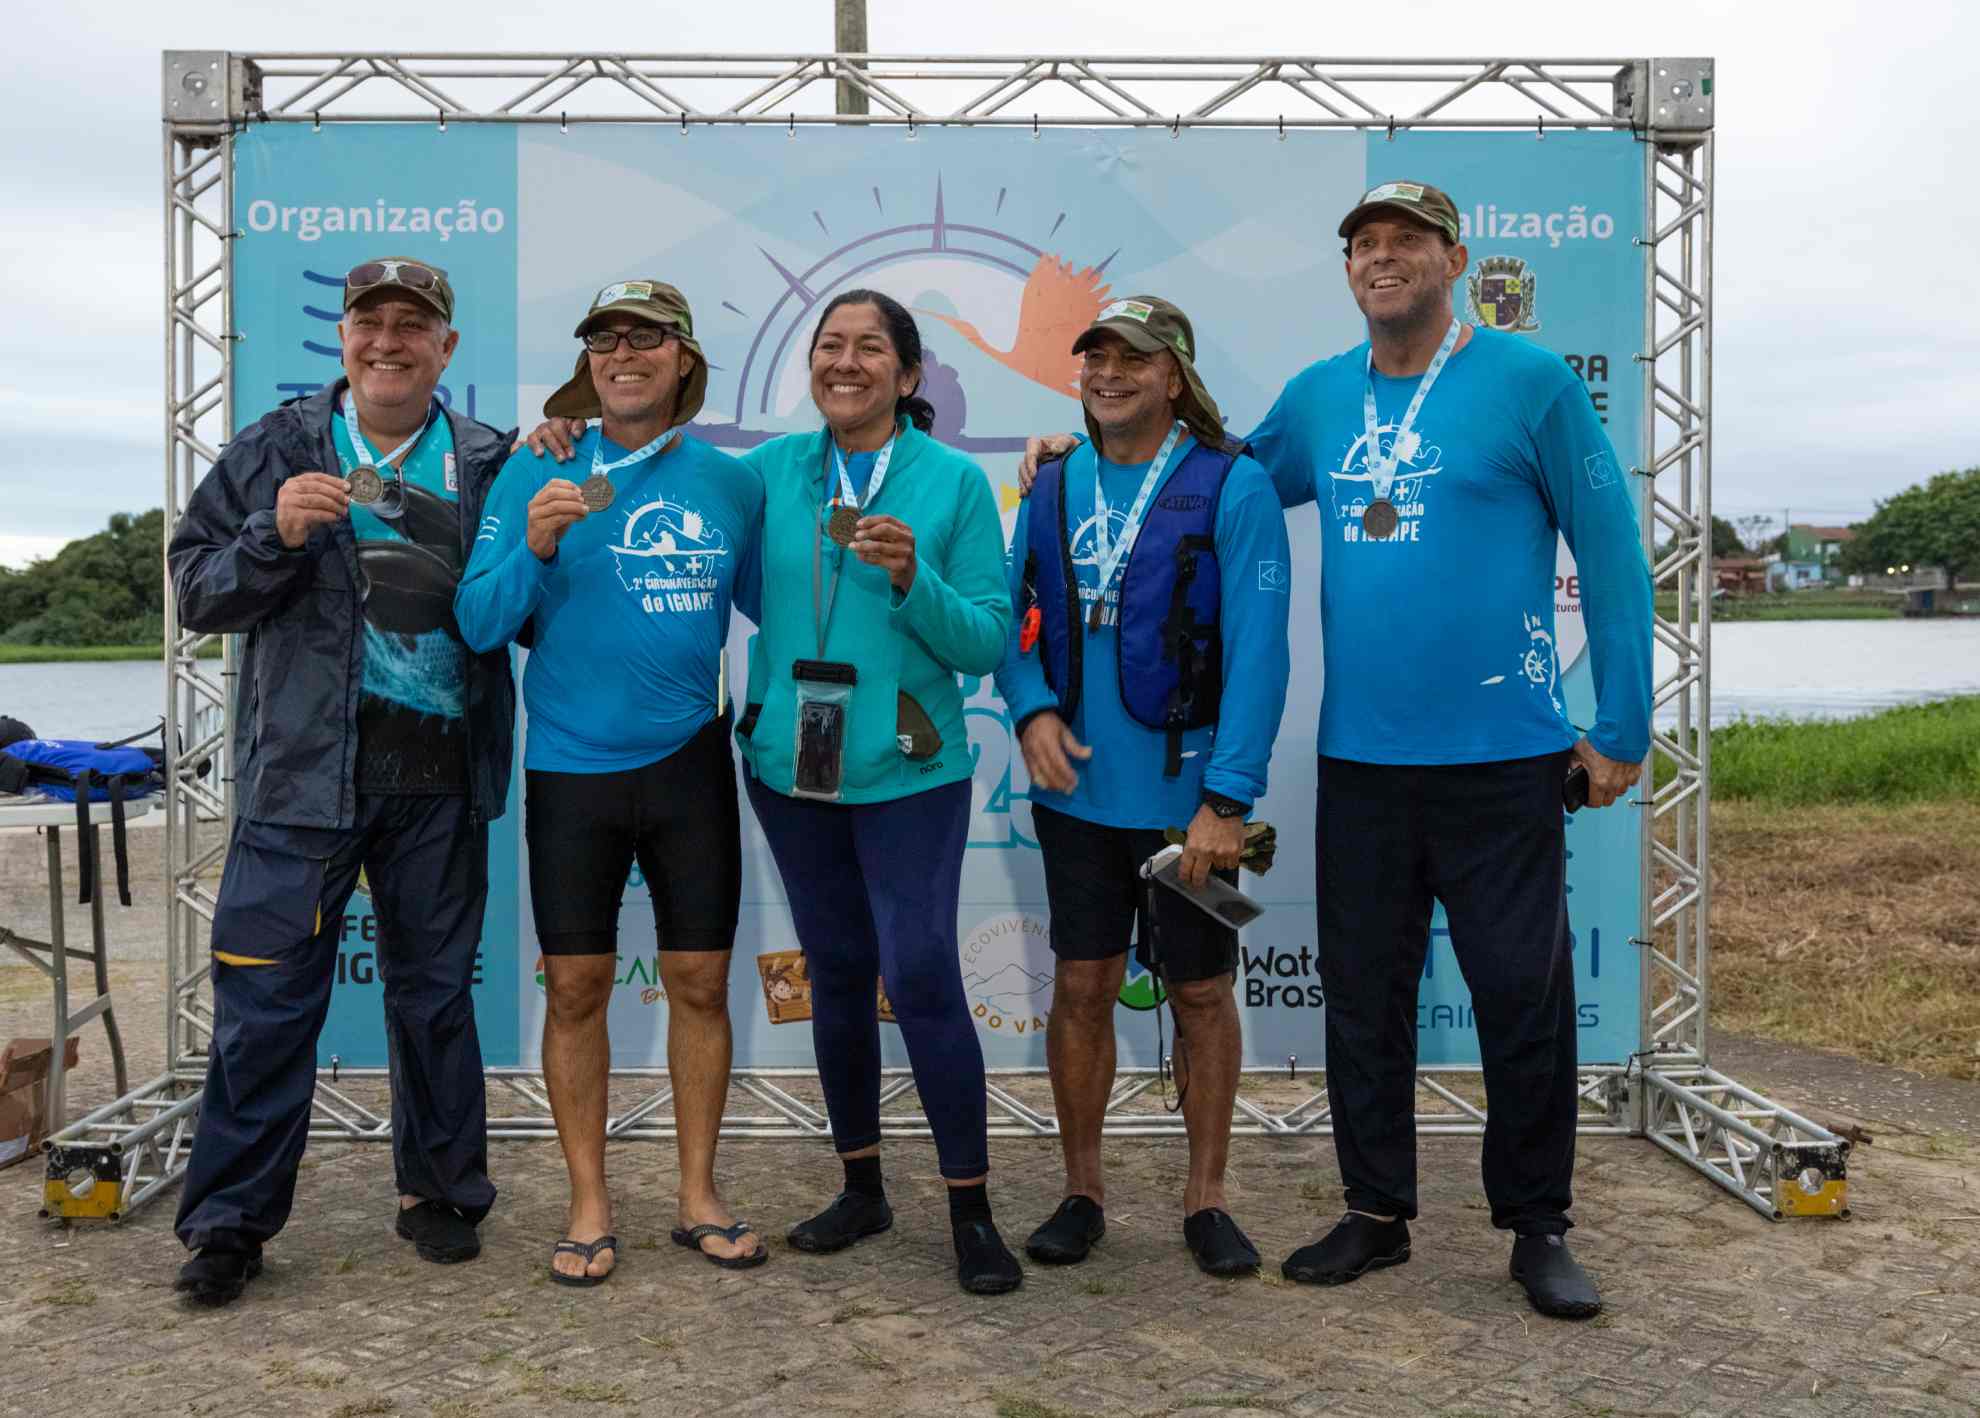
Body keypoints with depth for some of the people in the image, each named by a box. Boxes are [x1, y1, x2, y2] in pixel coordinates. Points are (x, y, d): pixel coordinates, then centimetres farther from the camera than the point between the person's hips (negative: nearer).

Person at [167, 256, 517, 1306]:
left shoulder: (490, 465, 8)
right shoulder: (274, 452, 7)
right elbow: (197, 592, 4)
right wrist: (274, 535, -14)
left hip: (440, 776, 1)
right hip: (304, 766, -1)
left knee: (434, 990, 11)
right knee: (267, 996, 0)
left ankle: (440, 1192, 25)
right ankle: (229, 1220, 12)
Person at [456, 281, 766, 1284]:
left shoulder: (730, 482, 3)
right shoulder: (537, 472, -2)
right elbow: (478, 624, -5)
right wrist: (534, 550, -21)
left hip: (689, 760, 1)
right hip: (571, 767, -1)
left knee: (699, 982, 6)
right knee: (576, 986, 5)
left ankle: (698, 1196, 22)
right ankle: (588, 1205, 21)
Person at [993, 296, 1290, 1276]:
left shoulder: (1232, 485, -8)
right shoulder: (1053, 487, 7)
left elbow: (1258, 652, -13)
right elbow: (1014, 621, 10)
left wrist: (1228, 798, -18)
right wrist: (1031, 708, -10)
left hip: (1185, 794, -3)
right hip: (1075, 791, 4)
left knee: (1201, 993, 9)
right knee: (1081, 987, 9)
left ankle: (1206, 1199, 25)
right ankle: (1082, 1190, 25)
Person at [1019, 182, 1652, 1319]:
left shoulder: (1529, 379, -5)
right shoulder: (1319, 396, 9)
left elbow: (1613, 555, -4)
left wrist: (1622, 728, -6)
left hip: (1501, 757, -4)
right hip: (1358, 757, 4)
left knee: (1524, 993, 5)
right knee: (1363, 993, 11)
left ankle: (1540, 1228, 23)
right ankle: (1378, 1214, 27)